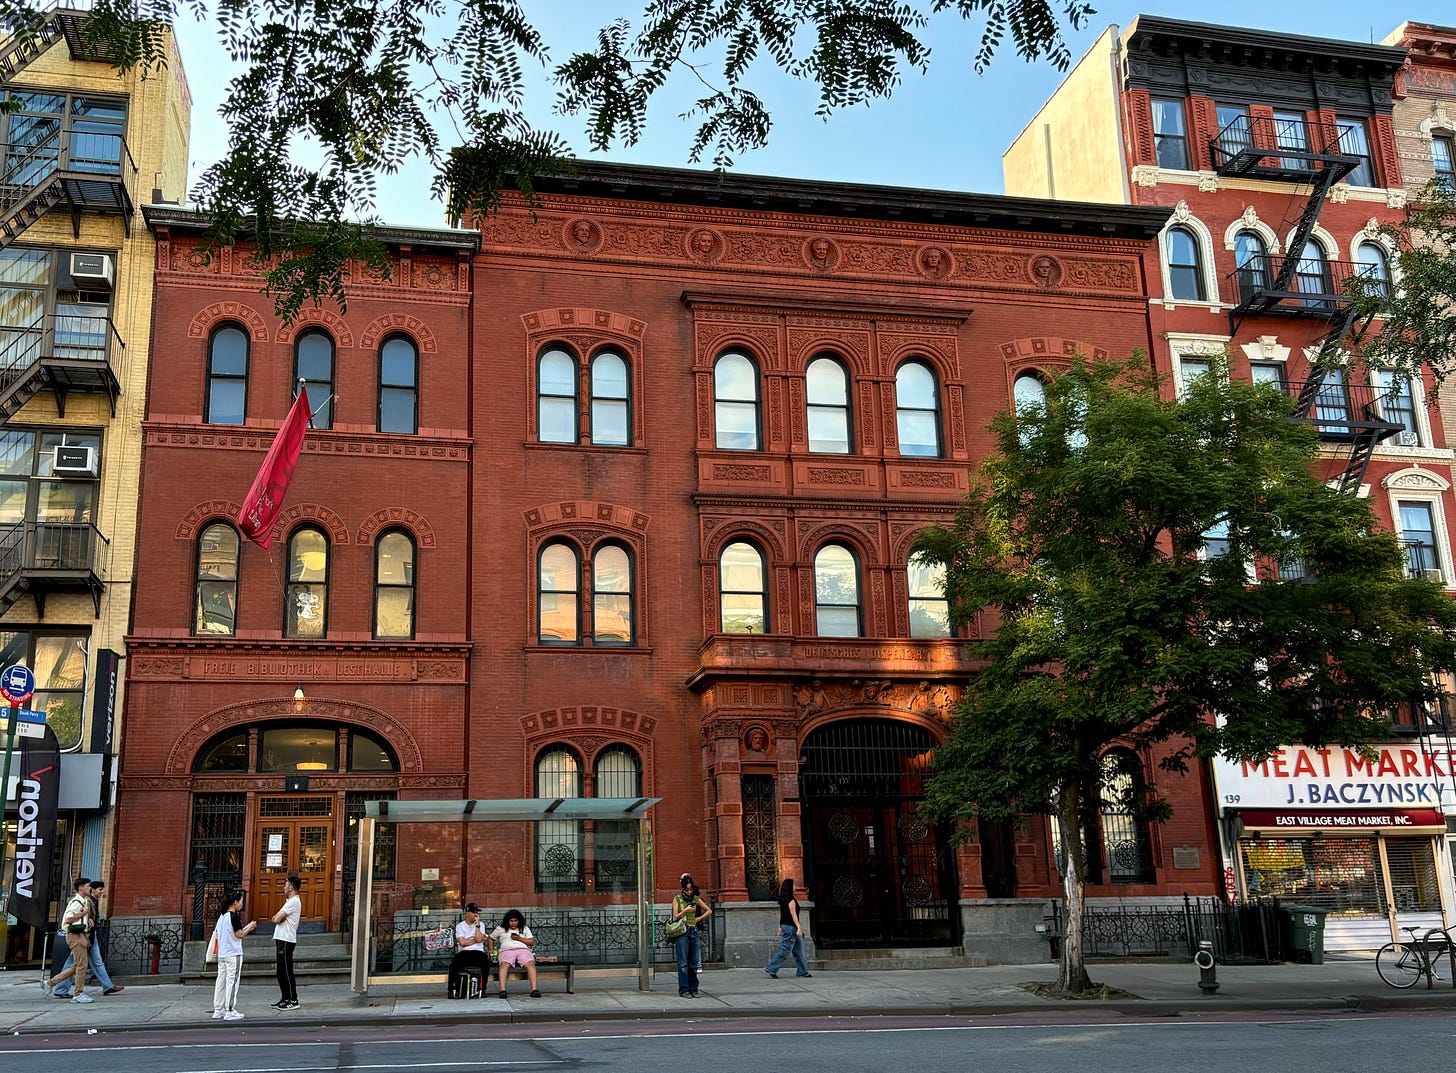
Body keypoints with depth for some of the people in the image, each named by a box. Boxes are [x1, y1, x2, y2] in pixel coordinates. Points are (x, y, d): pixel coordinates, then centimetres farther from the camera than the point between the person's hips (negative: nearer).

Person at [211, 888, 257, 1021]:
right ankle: (230, 1011, -4)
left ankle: (218, 1010, 14)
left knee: (221, 981, 11)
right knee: (232, 982, -4)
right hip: (233, 954, -8)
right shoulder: (234, 916, -14)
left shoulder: (222, 917, 12)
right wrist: (250, 926, 3)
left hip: (221, 954, 8)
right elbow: (239, 934, -14)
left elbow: (216, 935, 17)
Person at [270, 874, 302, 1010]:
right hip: (281, 940, 10)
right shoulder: (290, 901, 20)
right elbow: (275, 918, 20)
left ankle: (293, 1000, -4)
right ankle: (285, 998, 20)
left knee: (286, 972, -7)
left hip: (286, 941, -10)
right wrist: (279, 916, -1)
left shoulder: (293, 902, -15)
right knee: (281, 972, 13)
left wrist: (277, 916, 3)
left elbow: (277, 919, -18)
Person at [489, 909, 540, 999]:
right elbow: (491, 938, 33)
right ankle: (502, 990, -49)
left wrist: (519, 938, 2)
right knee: (504, 964, -37)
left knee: (530, 963, -33)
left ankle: (534, 989, -44)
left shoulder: (525, 929, 24)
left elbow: (532, 942, 15)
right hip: (506, 950, 0)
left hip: (523, 949, 0)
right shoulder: (501, 929, 24)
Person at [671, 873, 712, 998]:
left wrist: (699, 918, 6)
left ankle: (693, 989, 13)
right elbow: (675, 917, -5)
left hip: (693, 931, 4)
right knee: (683, 963, -5)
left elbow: (709, 911, 16)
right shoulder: (677, 899, 0)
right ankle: (683, 990, -1)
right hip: (682, 932, -4)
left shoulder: (696, 899, 8)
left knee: (694, 962, 6)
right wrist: (686, 910, -14)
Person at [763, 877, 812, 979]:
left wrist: (780, 927, 20)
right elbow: (793, 914, -18)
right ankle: (771, 969, -4)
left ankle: (803, 971, 16)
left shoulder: (783, 900, 12)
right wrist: (799, 928, -18)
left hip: (785, 925, 10)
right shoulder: (791, 900, -15)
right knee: (784, 950, -6)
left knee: (798, 951, 13)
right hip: (790, 927, -10)